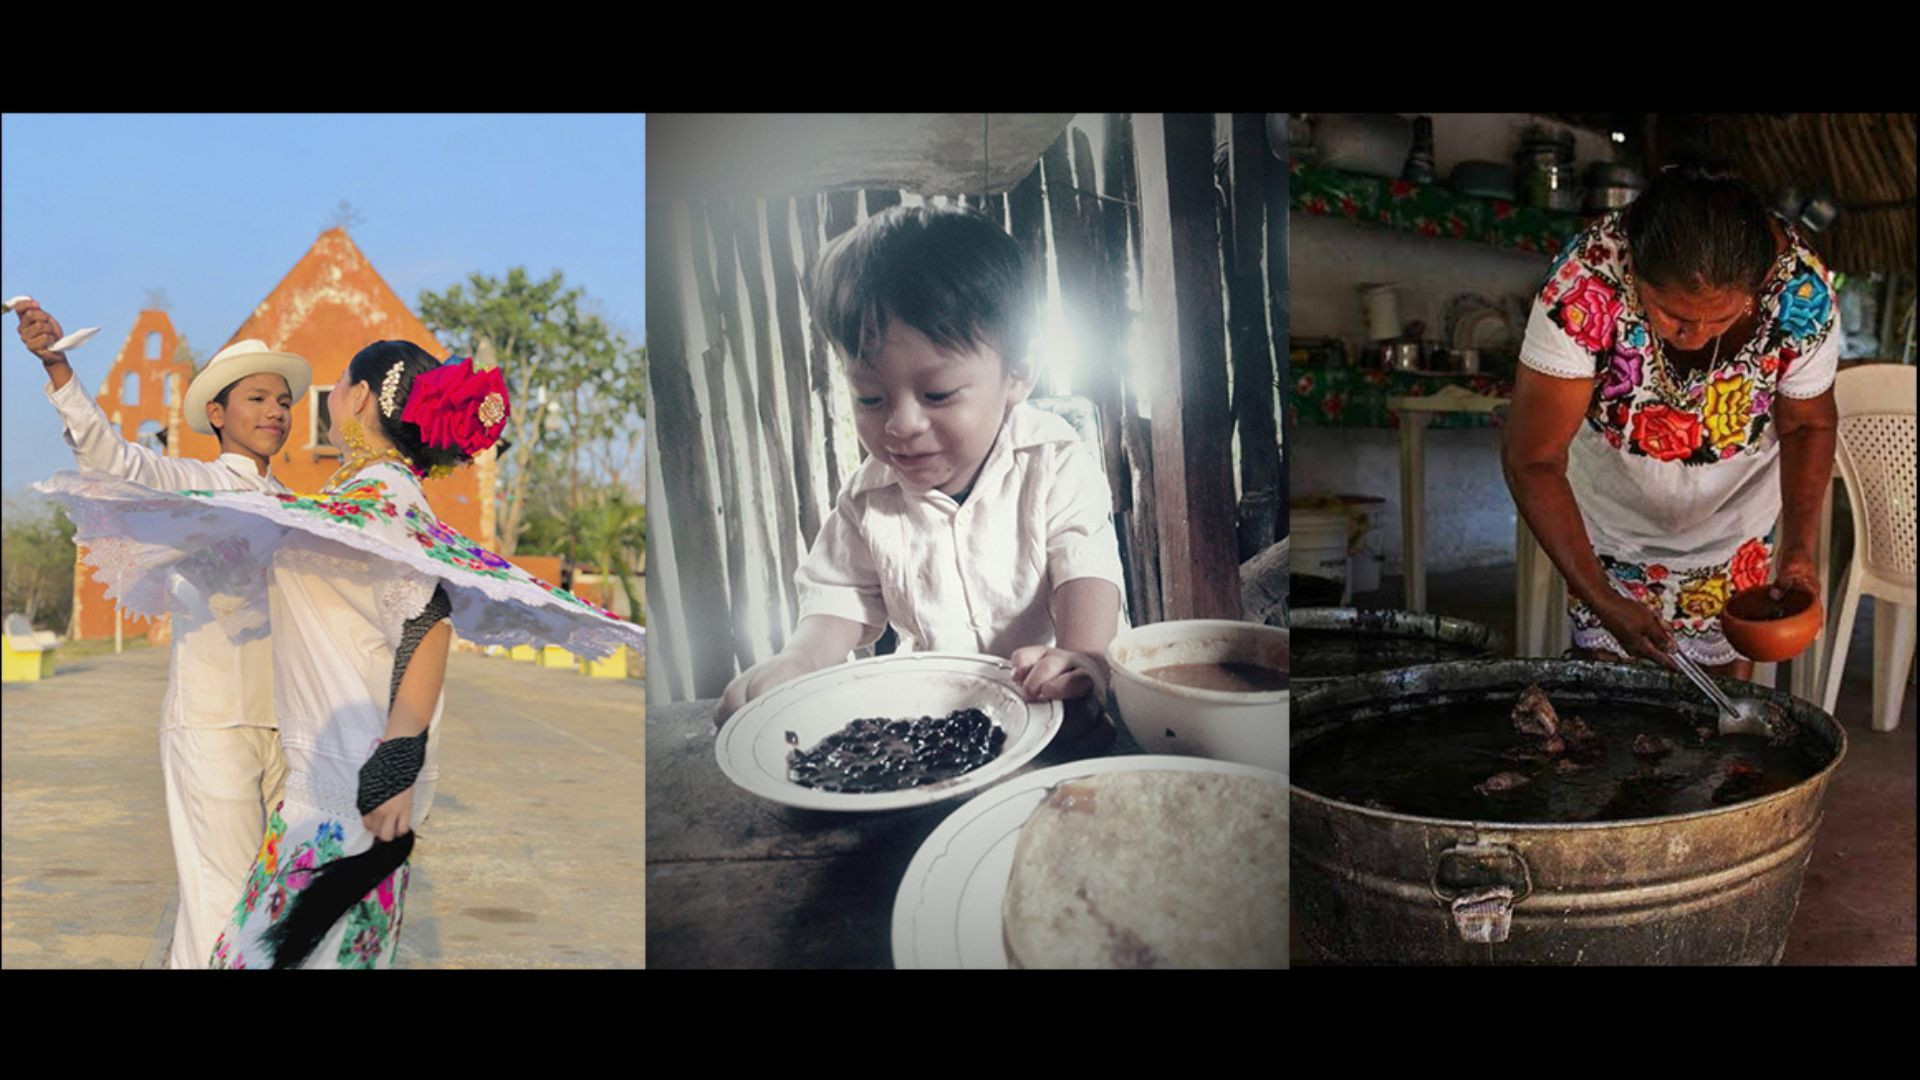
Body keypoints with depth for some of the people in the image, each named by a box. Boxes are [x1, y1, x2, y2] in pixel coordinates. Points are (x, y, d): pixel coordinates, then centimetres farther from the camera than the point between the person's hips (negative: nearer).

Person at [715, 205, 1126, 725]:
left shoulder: (1052, 466, -10)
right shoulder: (869, 500, 0)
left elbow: (1087, 566, -18)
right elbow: (841, 596, 4)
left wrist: (1083, 657, -39)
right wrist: (799, 659, -19)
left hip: (1054, 707, -2)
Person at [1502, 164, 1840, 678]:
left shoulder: (1802, 292, -27)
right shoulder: (1583, 289, -35)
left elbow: (1808, 426, -8)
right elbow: (1534, 460, -30)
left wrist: (1798, 548, -23)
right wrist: (1602, 601, -36)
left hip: (1737, 523, 2)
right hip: (1612, 516, -1)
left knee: (1728, 672, 13)